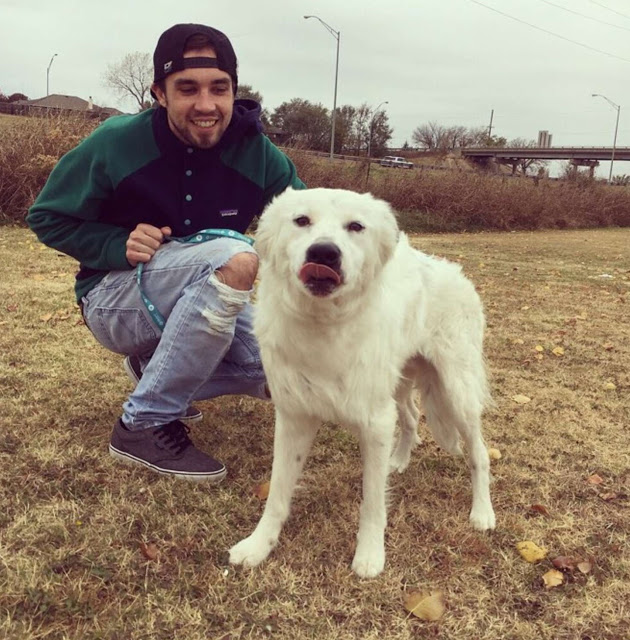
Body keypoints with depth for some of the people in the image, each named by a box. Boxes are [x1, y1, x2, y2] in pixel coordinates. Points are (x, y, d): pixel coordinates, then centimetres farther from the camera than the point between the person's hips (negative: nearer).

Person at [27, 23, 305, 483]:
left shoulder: (257, 153, -10)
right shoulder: (117, 142, -16)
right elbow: (48, 218, -6)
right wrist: (118, 245, -25)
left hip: (204, 301, 5)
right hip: (115, 299, -5)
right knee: (235, 257, -33)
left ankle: (157, 368, 12)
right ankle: (144, 425, -22)